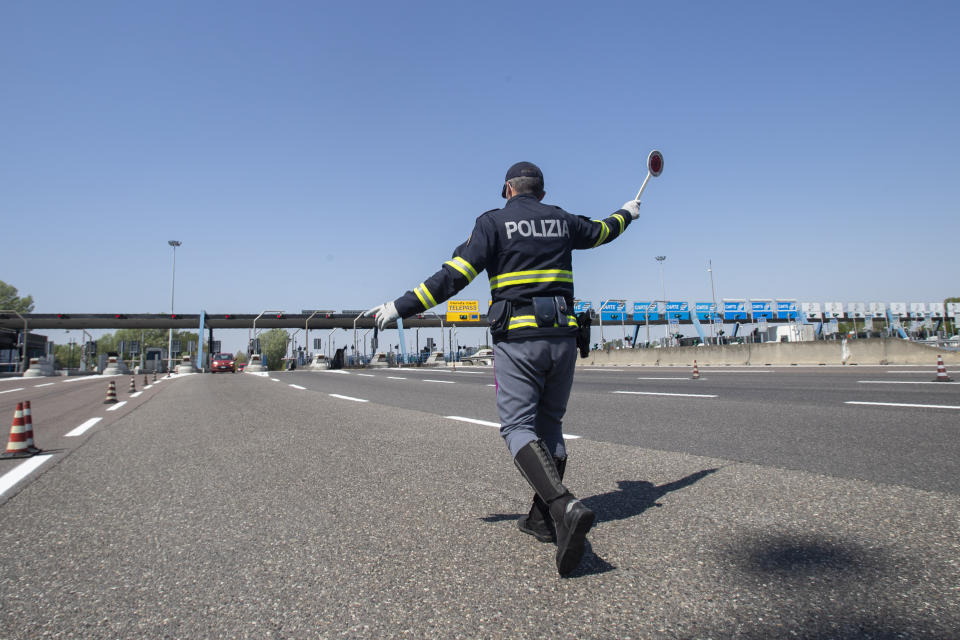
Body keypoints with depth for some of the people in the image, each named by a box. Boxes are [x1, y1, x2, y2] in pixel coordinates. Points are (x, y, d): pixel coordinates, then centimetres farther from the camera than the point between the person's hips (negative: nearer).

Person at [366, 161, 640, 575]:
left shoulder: (494, 222, 1)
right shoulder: (561, 221, 14)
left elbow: (455, 275, -9)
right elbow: (601, 231, 34)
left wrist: (400, 308, -7)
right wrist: (627, 213, 57)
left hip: (518, 339, -5)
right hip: (563, 338, 5)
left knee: (518, 427, -7)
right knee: (549, 425, 13)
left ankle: (564, 506, -27)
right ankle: (544, 519, 18)